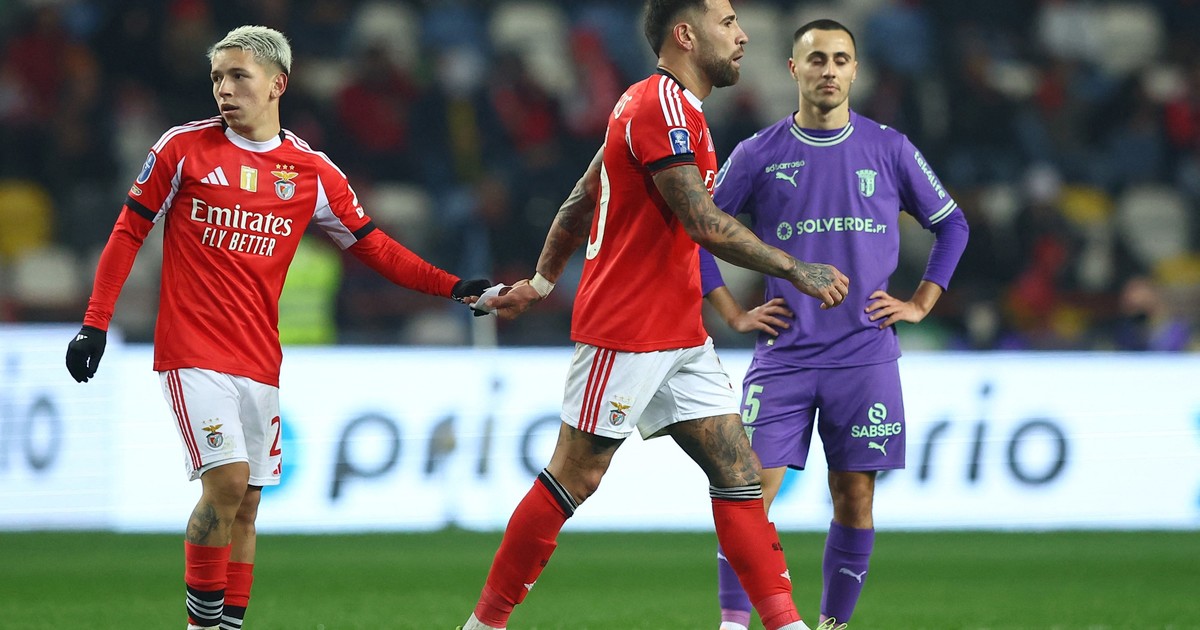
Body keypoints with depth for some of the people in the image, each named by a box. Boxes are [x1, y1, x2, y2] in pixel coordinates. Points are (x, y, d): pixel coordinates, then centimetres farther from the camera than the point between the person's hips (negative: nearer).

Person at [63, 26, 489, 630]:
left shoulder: (312, 171, 5)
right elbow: (129, 231, 4)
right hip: (192, 352, -4)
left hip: (258, 360, 4)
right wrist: (94, 323, 0)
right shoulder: (183, 148, -2)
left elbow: (371, 244, 11)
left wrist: (451, 286, 1)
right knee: (227, 479, -18)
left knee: (246, 502, 6)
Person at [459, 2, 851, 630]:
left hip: (679, 336, 10)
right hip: (626, 334, -10)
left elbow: (581, 200, 22)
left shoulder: (666, 104, 15)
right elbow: (704, 223, -24)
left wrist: (541, 282, 29)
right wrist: (794, 269, -21)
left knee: (738, 468, 1)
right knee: (574, 477, -2)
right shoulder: (663, 108, -16)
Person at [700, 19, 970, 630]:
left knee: (855, 497, 2)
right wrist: (734, 314, 3)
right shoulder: (758, 155, 2)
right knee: (750, 490, -11)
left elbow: (951, 224, 16)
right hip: (784, 354, -1)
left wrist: (919, 304, 7)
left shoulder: (889, 149, 5)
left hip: (865, 356, 1)